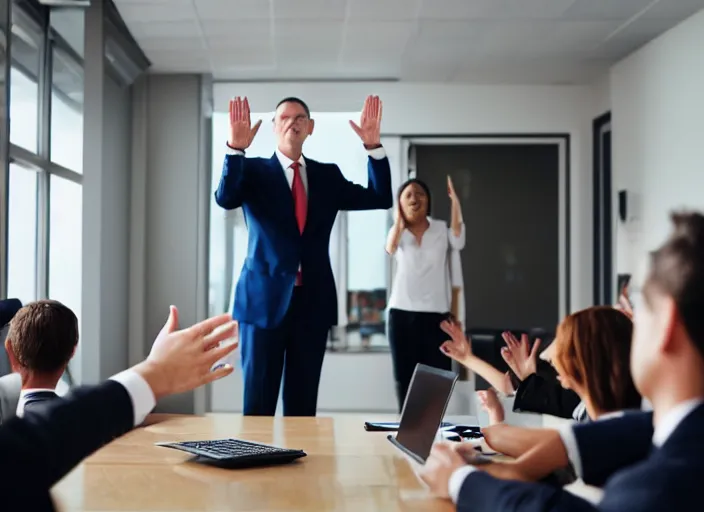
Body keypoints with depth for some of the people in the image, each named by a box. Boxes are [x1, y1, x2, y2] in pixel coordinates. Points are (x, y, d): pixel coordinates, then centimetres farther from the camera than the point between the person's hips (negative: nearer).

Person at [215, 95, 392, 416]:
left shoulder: (328, 175, 11)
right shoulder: (253, 170, 2)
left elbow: (379, 199, 3)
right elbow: (225, 199, -17)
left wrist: (374, 147, -9)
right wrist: (235, 149, -32)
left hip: (313, 300, 3)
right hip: (265, 297, -3)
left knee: (303, 403, 10)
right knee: (258, 401, 1)